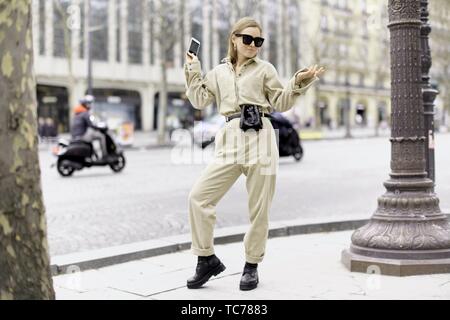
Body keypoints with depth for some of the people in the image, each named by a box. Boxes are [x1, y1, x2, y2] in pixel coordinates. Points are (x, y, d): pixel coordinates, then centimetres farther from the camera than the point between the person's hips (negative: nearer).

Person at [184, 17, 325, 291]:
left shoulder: (265, 69, 13)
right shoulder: (219, 72, 21)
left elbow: (280, 103, 10)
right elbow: (200, 100, 16)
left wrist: (299, 83, -3)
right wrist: (193, 71, 12)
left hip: (260, 138, -2)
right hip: (230, 140, 2)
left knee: (259, 208, -1)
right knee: (199, 196, -9)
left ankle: (252, 265, 16)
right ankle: (207, 259, 5)